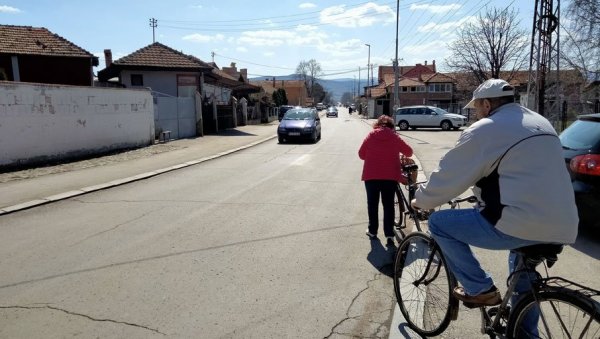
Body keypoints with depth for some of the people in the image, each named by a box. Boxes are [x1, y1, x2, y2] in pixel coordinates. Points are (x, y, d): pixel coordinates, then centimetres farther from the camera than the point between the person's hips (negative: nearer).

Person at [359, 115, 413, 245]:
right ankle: (389, 234, 4)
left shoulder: (371, 135, 1)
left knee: (372, 204, 13)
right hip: (390, 176, 0)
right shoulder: (395, 137, 1)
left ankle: (372, 231, 22)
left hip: (371, 175, 0)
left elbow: (361, 154, 4)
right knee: (388, 205, 8)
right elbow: (409, 152, 10)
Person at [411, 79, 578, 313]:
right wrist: (482, 191, 41)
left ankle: (481, 289, 10)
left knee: (439, 223, 4)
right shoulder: (540, 123, 19)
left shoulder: (485, 129, -7)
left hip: (520, 225, -9)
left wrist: (420, 200, 14)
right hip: (562, 228, 9)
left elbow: (448, 176, -4)